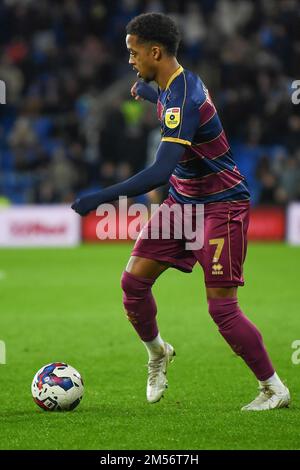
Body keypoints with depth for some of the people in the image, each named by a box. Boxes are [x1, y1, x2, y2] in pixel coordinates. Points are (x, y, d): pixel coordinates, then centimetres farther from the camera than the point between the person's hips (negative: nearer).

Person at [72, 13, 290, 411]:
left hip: (221, 206, -9)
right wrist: (145, 90, 48)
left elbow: (161, 171, -38)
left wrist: (101, 198, -39)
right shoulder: (176, 84, 0)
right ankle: (158, 354, 27)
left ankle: (274, 389, 5)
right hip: (182, 199, 9)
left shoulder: (183, 100, -29)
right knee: (134, 280, 0)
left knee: (222, 307, -11)